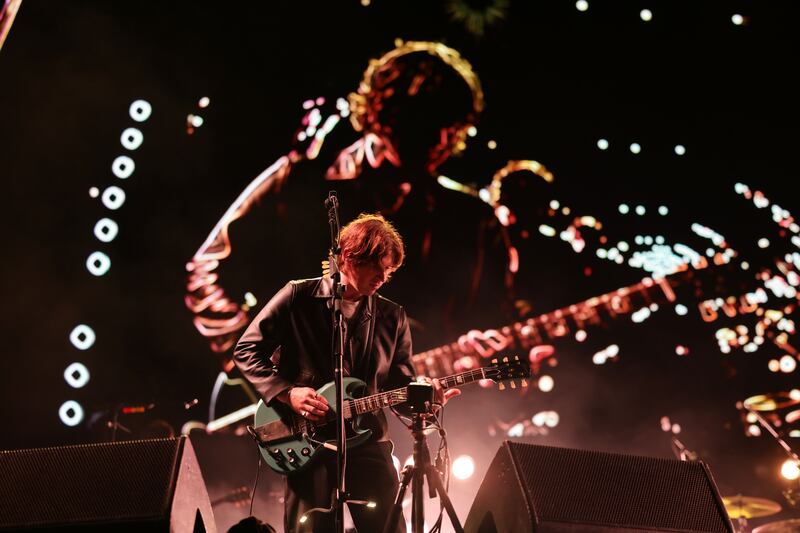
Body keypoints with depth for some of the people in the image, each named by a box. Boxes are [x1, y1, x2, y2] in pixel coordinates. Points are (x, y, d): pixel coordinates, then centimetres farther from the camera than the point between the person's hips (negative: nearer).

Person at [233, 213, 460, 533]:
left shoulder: (392, 318, 9)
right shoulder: (298, 297, -1)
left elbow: (401, 387, 9)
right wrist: (287, 393, -12)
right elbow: (247, 351, 0)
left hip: (368, 443, 3)